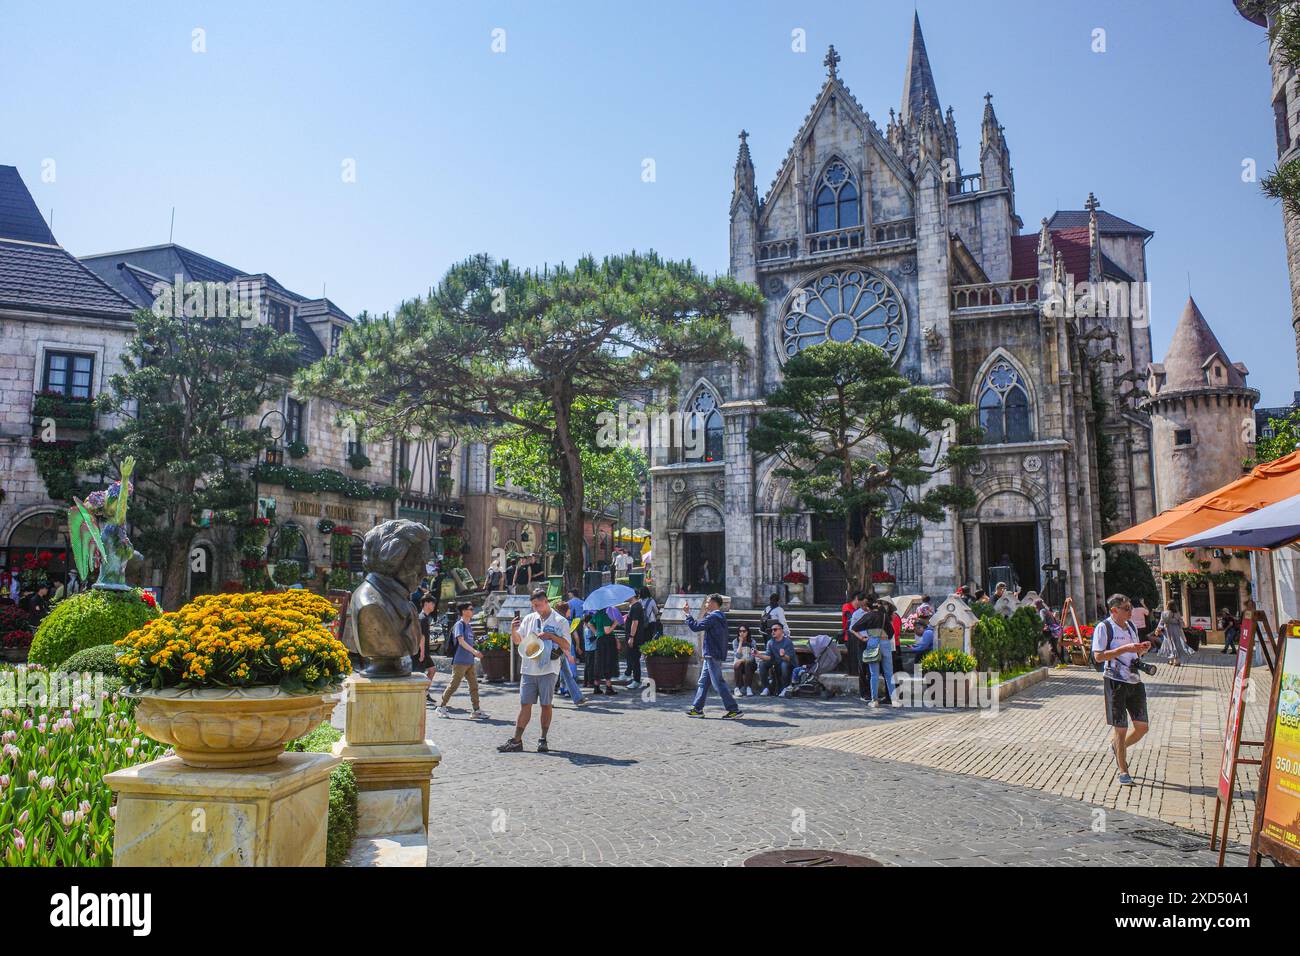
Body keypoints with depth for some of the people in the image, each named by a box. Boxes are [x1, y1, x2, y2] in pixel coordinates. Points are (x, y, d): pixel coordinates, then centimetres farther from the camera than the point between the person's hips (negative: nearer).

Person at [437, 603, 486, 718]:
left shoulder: (469, 626, 17)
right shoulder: (459, 625, -9)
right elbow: (461, 641, -20)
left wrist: (476, 653, 14)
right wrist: (474, 651, -27)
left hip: (469, 661, 8)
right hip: (460, 661, -8)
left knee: (474, 685, 4)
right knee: (453, 685, -3)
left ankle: (476, 710, 7)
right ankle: (441, 707, 9)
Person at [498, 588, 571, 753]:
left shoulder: (560, 621, -1)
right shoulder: (529, 619, 11)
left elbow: (566, 647, -4)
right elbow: (517, 641, 15)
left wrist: (551, 636, -18)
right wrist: (513, 630, -5)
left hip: (548, 670, -3)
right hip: (528, 669, 3)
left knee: (546, 704, 3)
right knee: (525, 704, 4)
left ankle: (543, 740, 14)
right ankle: (516, 740, 6)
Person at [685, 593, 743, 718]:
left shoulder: (713, 617, -17)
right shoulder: (720, 617, 15)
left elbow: (695, 626, -19)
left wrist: (687, 614, -8)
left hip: (712, 656, -10)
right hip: (712, 655, 10)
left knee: (718, 684, -7)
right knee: (703, 682, 13)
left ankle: (734, 710, -5)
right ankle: (697, 709, 18)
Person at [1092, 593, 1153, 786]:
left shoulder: (1131, 626, 12)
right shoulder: (1103, 627, -10)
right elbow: (1098, 656, -17)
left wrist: (1143, 649, 1)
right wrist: (1124, 648, -22)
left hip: (1135, 681, 7)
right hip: (1115, 682, -7)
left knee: (1142, 727, 7)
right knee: (1120, 728, 1)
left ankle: (1117, 748, 34)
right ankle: (1123, 771, 14)